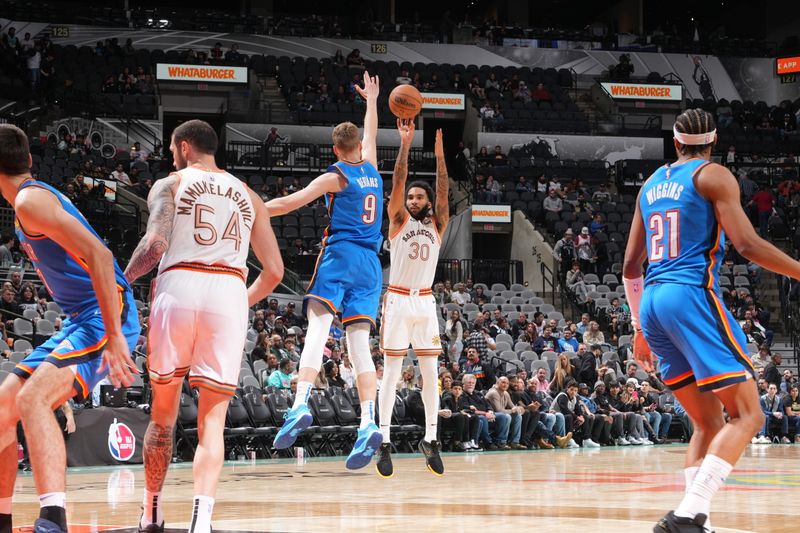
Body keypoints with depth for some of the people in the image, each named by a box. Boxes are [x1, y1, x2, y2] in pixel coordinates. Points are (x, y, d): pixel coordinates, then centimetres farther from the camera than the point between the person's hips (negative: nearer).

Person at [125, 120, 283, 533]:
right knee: (212, 419, 2)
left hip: (178, 288, -1)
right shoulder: (247, 195, 22)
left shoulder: (170, 184, 11)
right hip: (229, 294, 2)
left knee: (163, 411, 15)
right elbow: (274, 271, 16)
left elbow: (156, 243, -7)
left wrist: (121, 281, 8)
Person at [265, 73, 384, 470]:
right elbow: (371, 135, 36)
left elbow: (290, 203, -6)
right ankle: (368, 424, -15)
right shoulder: (371, 169, 15)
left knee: (318, 326, -17)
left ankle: (301, 404, -36)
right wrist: (371, 100, 51)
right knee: (359, 341, -1)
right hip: (369, 263, 5)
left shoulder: (336, 176, 0)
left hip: (340, 255, -5)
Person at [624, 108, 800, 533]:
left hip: (652, 303, 7)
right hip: (692, 295, -7)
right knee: (746, 415, -7)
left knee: (709, 424, 14)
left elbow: (630, 266, 22)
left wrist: (640, 328, 29)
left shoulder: (651, 184, 21)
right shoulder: (713, 176, 1)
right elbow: (747, 244, -11)